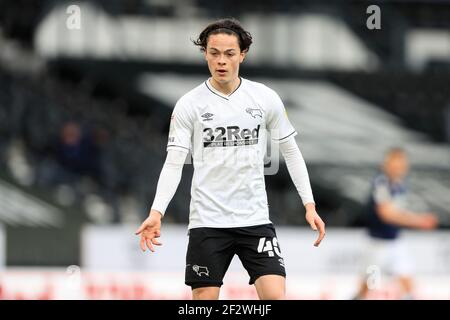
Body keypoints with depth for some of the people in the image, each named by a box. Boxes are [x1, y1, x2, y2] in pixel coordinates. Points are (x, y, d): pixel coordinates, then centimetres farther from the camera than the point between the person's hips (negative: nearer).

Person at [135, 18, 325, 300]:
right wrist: (157, 212, -19)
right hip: (207, 221, -1)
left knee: (275, 296, -12)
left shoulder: (266, 98, 1)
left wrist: (309, 204, 3)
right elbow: (174, 163, -5)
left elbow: (291, 151, 10)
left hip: (255, 219, 1)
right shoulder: (189, 105, -2)